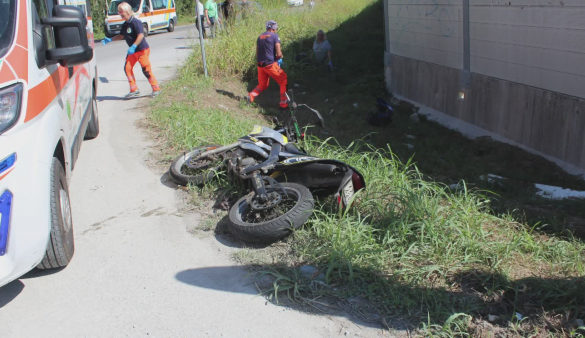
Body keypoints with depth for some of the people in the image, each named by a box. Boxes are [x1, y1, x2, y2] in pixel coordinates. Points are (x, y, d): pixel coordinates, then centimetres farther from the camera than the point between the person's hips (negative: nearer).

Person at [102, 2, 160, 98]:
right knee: (127, 68, 2)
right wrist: (110, 39, 13)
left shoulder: (136, 22, -16)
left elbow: (141, 35, -24)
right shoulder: (124, 25, 10)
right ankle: (134, 89, 8)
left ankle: (156, 88, 6)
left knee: (146, 69, -7)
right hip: (132, 51, 9)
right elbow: (121, 36, 22)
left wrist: (133, 46, -30)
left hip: (142, 49, -9)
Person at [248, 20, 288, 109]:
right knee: (283, 81, 10)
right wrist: (279, 58, 10)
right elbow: (279, 54, -10)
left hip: (260, 65, 6)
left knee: (262, 85, 21)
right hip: (270, 64, -6)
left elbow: (257, 54, 18)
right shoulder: (274, 36, -4)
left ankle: (252, 95, -2)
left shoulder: (260, 37, 15)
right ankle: (283, 102, 8)